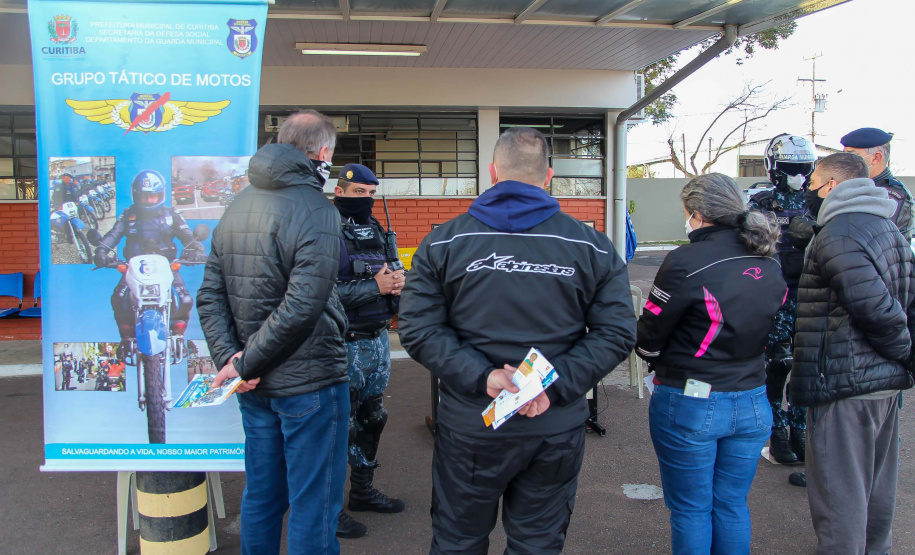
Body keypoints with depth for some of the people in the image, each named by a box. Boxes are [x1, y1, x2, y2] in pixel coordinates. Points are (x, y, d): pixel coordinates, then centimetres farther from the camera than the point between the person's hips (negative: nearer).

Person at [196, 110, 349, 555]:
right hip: (307, 382, -7)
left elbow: (210, 295, 5)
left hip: (255, 386, 8)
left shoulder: (238, 205, 8)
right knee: (313, 507, 6)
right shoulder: (315, 210, -16)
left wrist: (229, 356, -3)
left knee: (261, 496, 21)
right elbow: (303, 305, -25)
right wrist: (247, 362, -15)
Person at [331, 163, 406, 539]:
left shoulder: (375, 230, 12)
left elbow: (389, 275, 17)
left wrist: (397, 280, -7)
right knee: (341, 426, 1)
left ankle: (363, 491, 35)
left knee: (372, 418, 18)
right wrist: (376, 286, -22)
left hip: (378, 339, 8)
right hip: (347, 344, -8)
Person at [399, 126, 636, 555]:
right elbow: (616, 332, -7)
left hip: (469, 426, 0)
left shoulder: (443, 242, -4)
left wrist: (481, 376, -14)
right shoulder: (593, 247, -2)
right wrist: (554, 387, -12)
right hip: (558, 429, 1)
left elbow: (418, 329, -10)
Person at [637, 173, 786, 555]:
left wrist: (661, 362, 7)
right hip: (752, 403, 6)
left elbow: (648, 339, -13)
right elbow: (765, 333, 11)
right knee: (733, 506, 20)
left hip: (689, 405, -6)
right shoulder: (770, 265, 1)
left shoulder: (686, 262, -19)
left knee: (691, 511, 11)